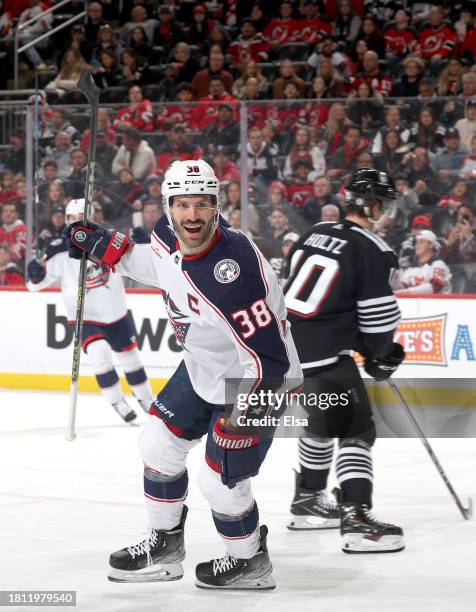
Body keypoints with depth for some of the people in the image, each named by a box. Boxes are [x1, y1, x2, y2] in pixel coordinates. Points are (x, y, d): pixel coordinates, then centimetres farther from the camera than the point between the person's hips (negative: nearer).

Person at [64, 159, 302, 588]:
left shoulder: (233, 271, -39)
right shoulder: (169, 236, -13)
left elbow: (267, 357, -35)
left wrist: (240, 413, -34)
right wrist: (102, 244, 10)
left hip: (258, 380, -9)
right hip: (203, 368, 9)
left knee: (220, 480, -3)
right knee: (160, 443, 14)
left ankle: (250, 564, 23)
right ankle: (165, 547, 33)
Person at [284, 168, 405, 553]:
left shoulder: (316, 233, 12)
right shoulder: (372, 251, -11)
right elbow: (379, 316, -9)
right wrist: (383, 355, 11)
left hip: (289, 337, 9)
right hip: (327, 352, -8)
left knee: (326, 420, 26)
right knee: (357, 430, -7)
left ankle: (308, 500, 36)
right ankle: (356, 518, -18)